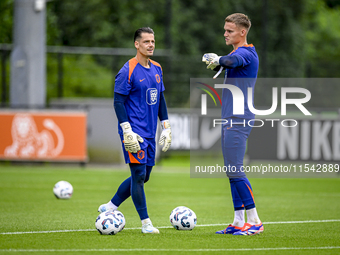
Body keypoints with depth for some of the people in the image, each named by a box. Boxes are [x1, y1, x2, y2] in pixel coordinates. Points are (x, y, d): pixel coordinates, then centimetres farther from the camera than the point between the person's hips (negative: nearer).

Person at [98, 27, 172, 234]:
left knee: (143, 176, 11)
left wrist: (166, 127, 16)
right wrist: (127, 131, -18)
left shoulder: (157, 69, 11)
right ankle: (146, 223, -4)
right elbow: (118, 102, -12)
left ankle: (110, 207, 25)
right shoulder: (128, 71, -11)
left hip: (149, 132, 8)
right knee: (139, 174, -10)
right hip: (134, 131, -8)